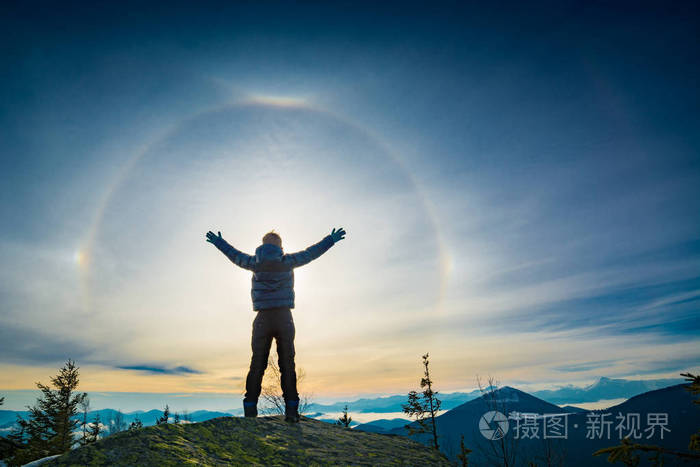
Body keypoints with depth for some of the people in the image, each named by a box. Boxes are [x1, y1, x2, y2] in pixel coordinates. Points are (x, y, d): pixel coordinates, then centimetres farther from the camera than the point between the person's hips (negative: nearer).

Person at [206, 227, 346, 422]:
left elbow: (234, 255, 22)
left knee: (257, 365, 5)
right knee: (287, 365, 2)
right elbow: (311, 253, 12)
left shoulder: (255, 262, 5)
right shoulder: (287, 261, 1)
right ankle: (291, 409, -1)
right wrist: (331, 239, 25)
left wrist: (218, 241, 40)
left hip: (262, 319, 1)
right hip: (284, 318, -1)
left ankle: (250, 408, 3)